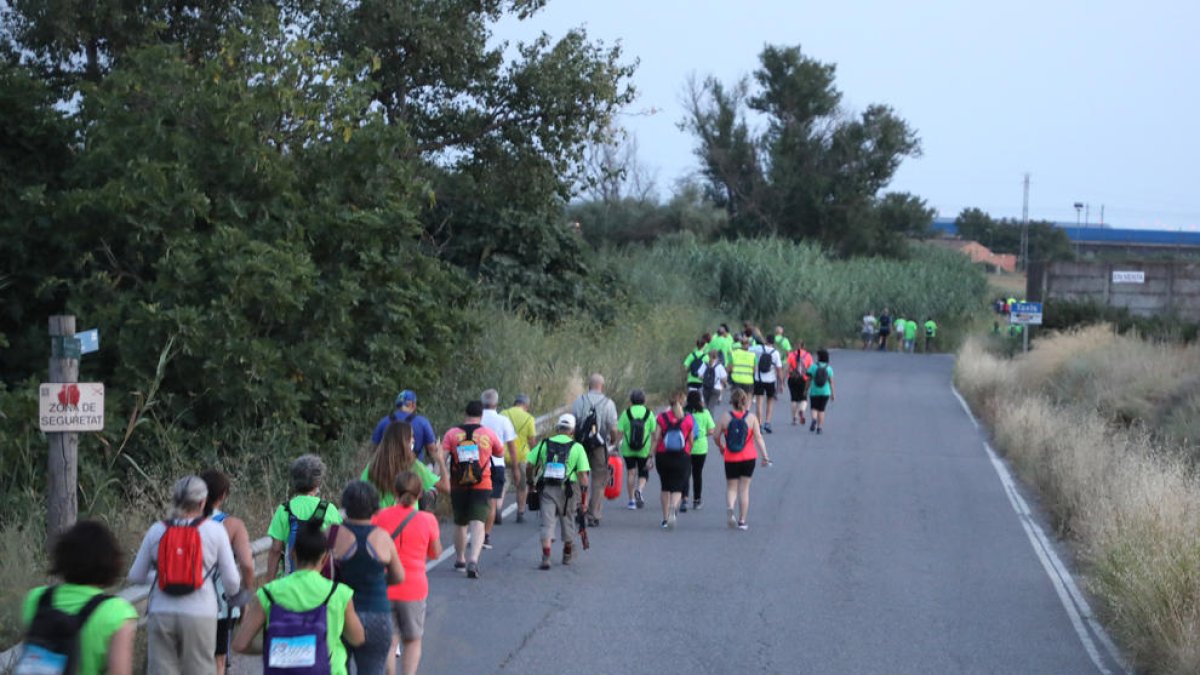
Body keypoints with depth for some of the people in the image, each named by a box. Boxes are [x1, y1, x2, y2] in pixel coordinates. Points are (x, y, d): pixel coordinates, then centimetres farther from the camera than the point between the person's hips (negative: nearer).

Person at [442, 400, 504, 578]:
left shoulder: (452, 433, 1)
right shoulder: (488, 433, 1)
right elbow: (500, 453, 17)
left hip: (458, 486, 2)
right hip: (482, 486, -2)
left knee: (460, 524, 19)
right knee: (477, 524, -9)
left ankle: (460, 559, 32)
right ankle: (473, 559, -28)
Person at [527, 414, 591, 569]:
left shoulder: (545, 444, 6)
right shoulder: (577, 448, 0)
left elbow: (530, 465, 4)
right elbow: (583, 473, -5)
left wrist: (531, 482, 19)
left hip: (547, 488, 0)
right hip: (568, 489, 0)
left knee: (547, 523, -2)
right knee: (567, 522, 18)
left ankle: (546, 558, -17)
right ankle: (567, 555, 35)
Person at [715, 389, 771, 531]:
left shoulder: (725, 417, -4)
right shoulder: (751, 417, -5)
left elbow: (716, 436, 0)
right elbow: (758, 438, -8)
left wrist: (721, 448, 20)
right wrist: (765, 456, -5)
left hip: (730, 459, 0)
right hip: (748, 458, 0)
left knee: (731, 487, 10)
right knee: (744, 489, 9)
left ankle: (729, 507, -21)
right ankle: (742, 520, 10)